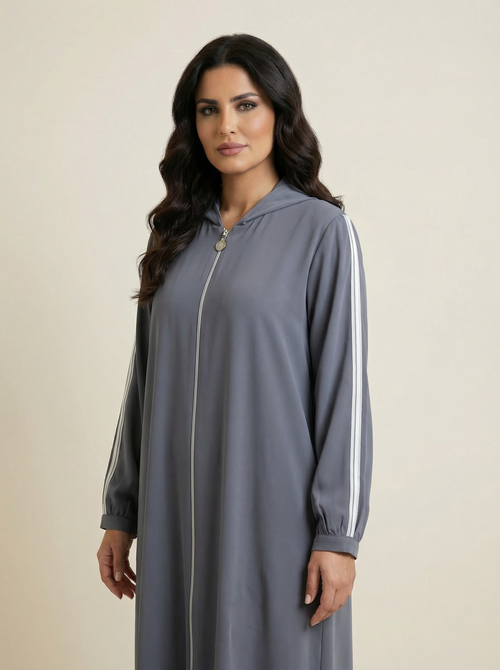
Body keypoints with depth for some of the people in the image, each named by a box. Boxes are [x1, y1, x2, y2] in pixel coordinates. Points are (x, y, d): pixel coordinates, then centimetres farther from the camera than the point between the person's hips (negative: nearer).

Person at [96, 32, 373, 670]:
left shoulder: (321, 230, -5)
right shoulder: (177, 233, 9)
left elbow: (344, 385, -8)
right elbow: (144, 377, 11)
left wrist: (338, 533, -11)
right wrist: (119, 512, 10)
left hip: (274, 509, -4)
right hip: (177, 513, 4)